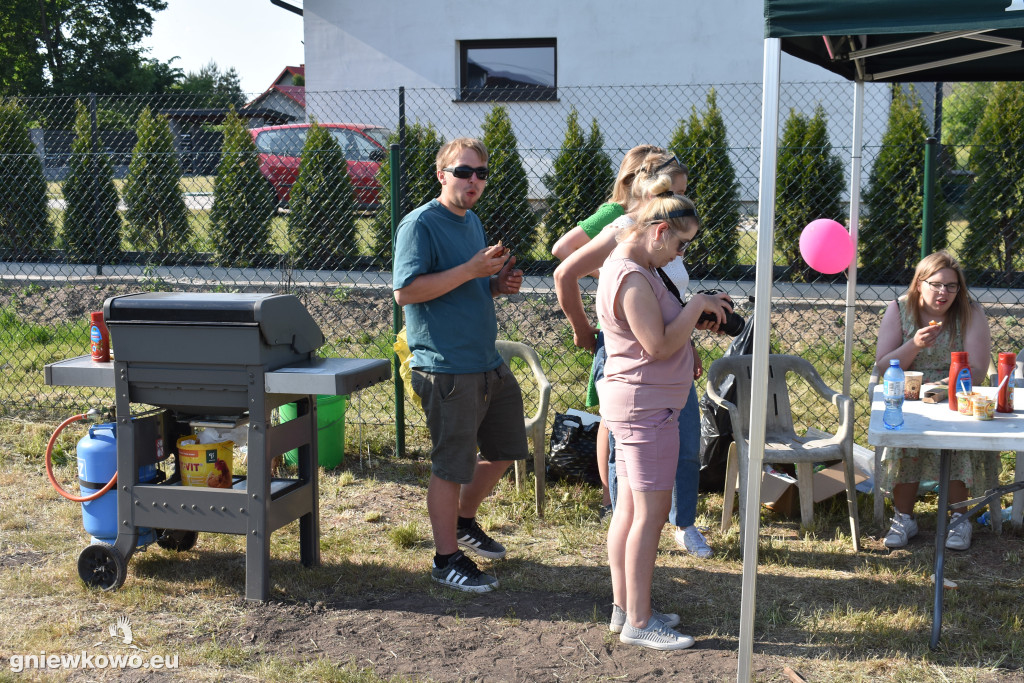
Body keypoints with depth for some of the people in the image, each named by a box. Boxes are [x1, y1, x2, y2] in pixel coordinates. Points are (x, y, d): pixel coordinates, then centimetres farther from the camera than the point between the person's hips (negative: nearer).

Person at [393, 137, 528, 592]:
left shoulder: (472, 222, 15)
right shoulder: (420, 224, -12)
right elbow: (406, 291, -22)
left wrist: (498, 284, 5)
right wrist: (471, 270, -24)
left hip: (489, 362, 9)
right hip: (447, 367, -9)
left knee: (505, 448, 20)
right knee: (452, 466, 0)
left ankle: (464, 521, 39)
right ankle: (446, 559, 14)